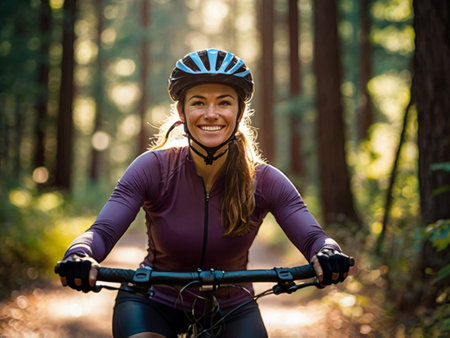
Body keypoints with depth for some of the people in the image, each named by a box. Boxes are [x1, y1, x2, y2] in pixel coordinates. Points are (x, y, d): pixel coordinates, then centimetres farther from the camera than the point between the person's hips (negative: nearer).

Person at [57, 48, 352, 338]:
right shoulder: (154, 168, -18)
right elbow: (103, 231, -25)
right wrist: (79, 257, -48)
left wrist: (328, 253, -47)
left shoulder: (264, 181, -16)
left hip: (230, 309, 2)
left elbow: (312, 235, -23)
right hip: (154, 303, -2)